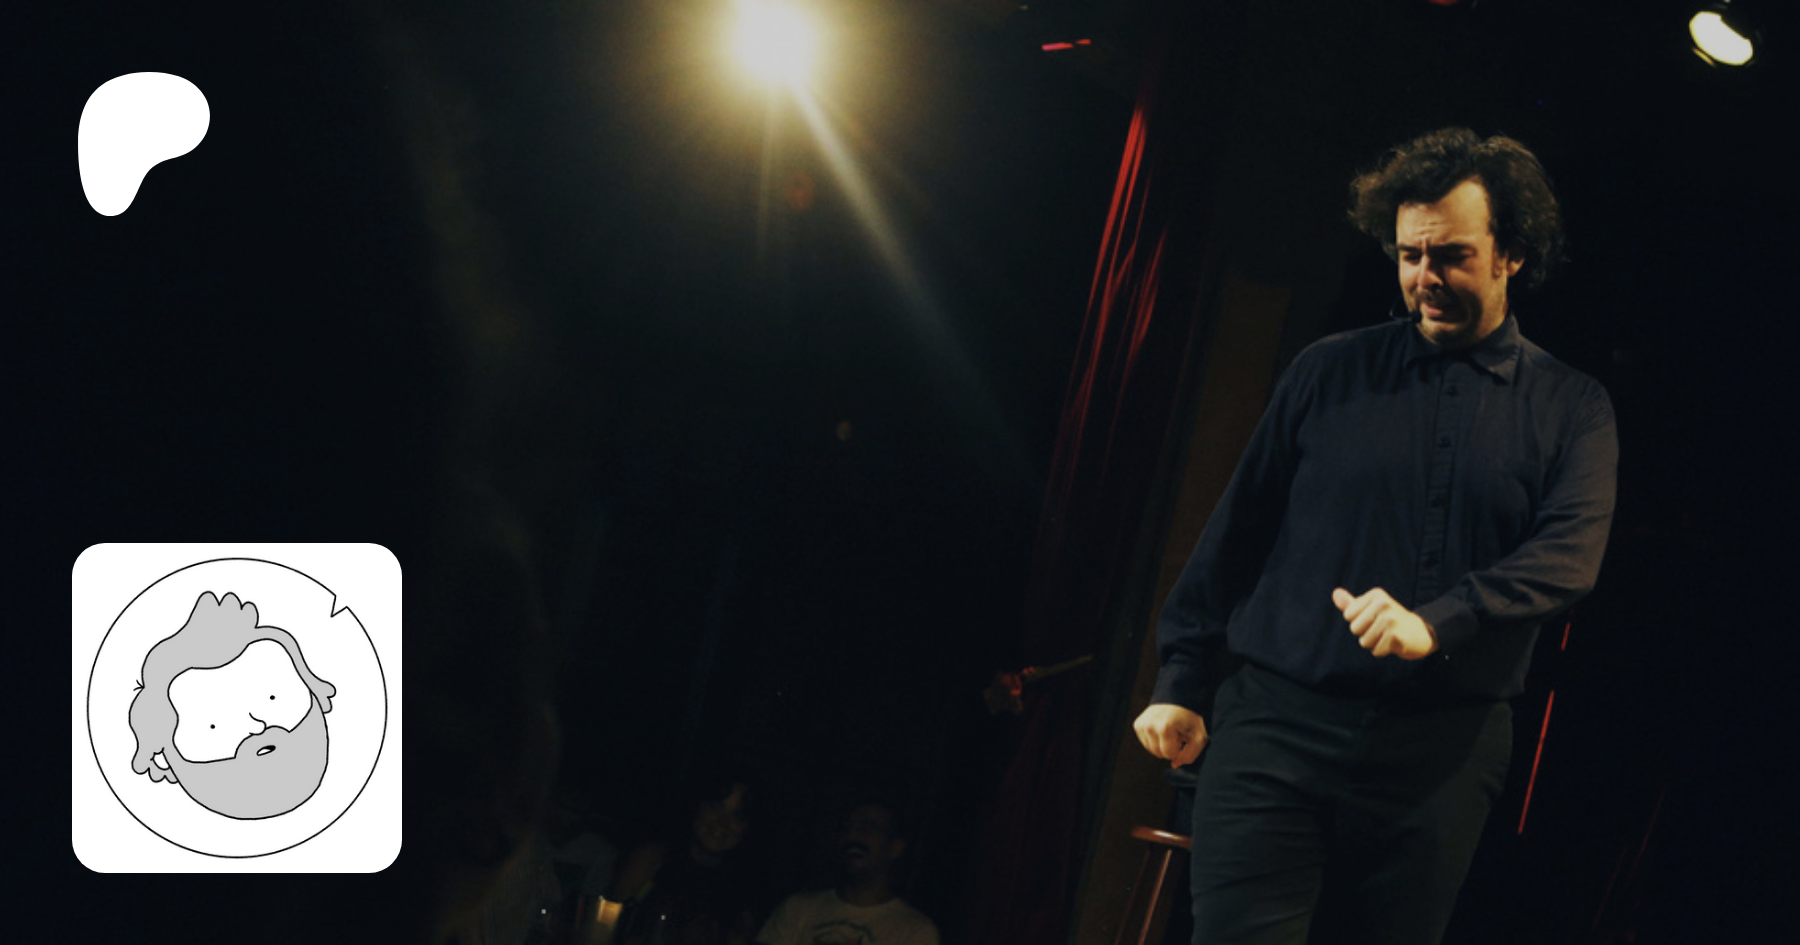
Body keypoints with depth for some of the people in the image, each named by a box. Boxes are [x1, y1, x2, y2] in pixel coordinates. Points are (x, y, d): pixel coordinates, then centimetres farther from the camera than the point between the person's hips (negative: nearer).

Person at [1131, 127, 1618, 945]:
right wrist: (1181, 684, 7)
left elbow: (1568, 557, -7)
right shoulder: (1330, 373, 10)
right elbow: (1236, 533, 11)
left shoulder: (1571, 410, 8)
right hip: (1279, 724, 0)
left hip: (1440, 753, 1)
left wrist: (1436, 623, -24)